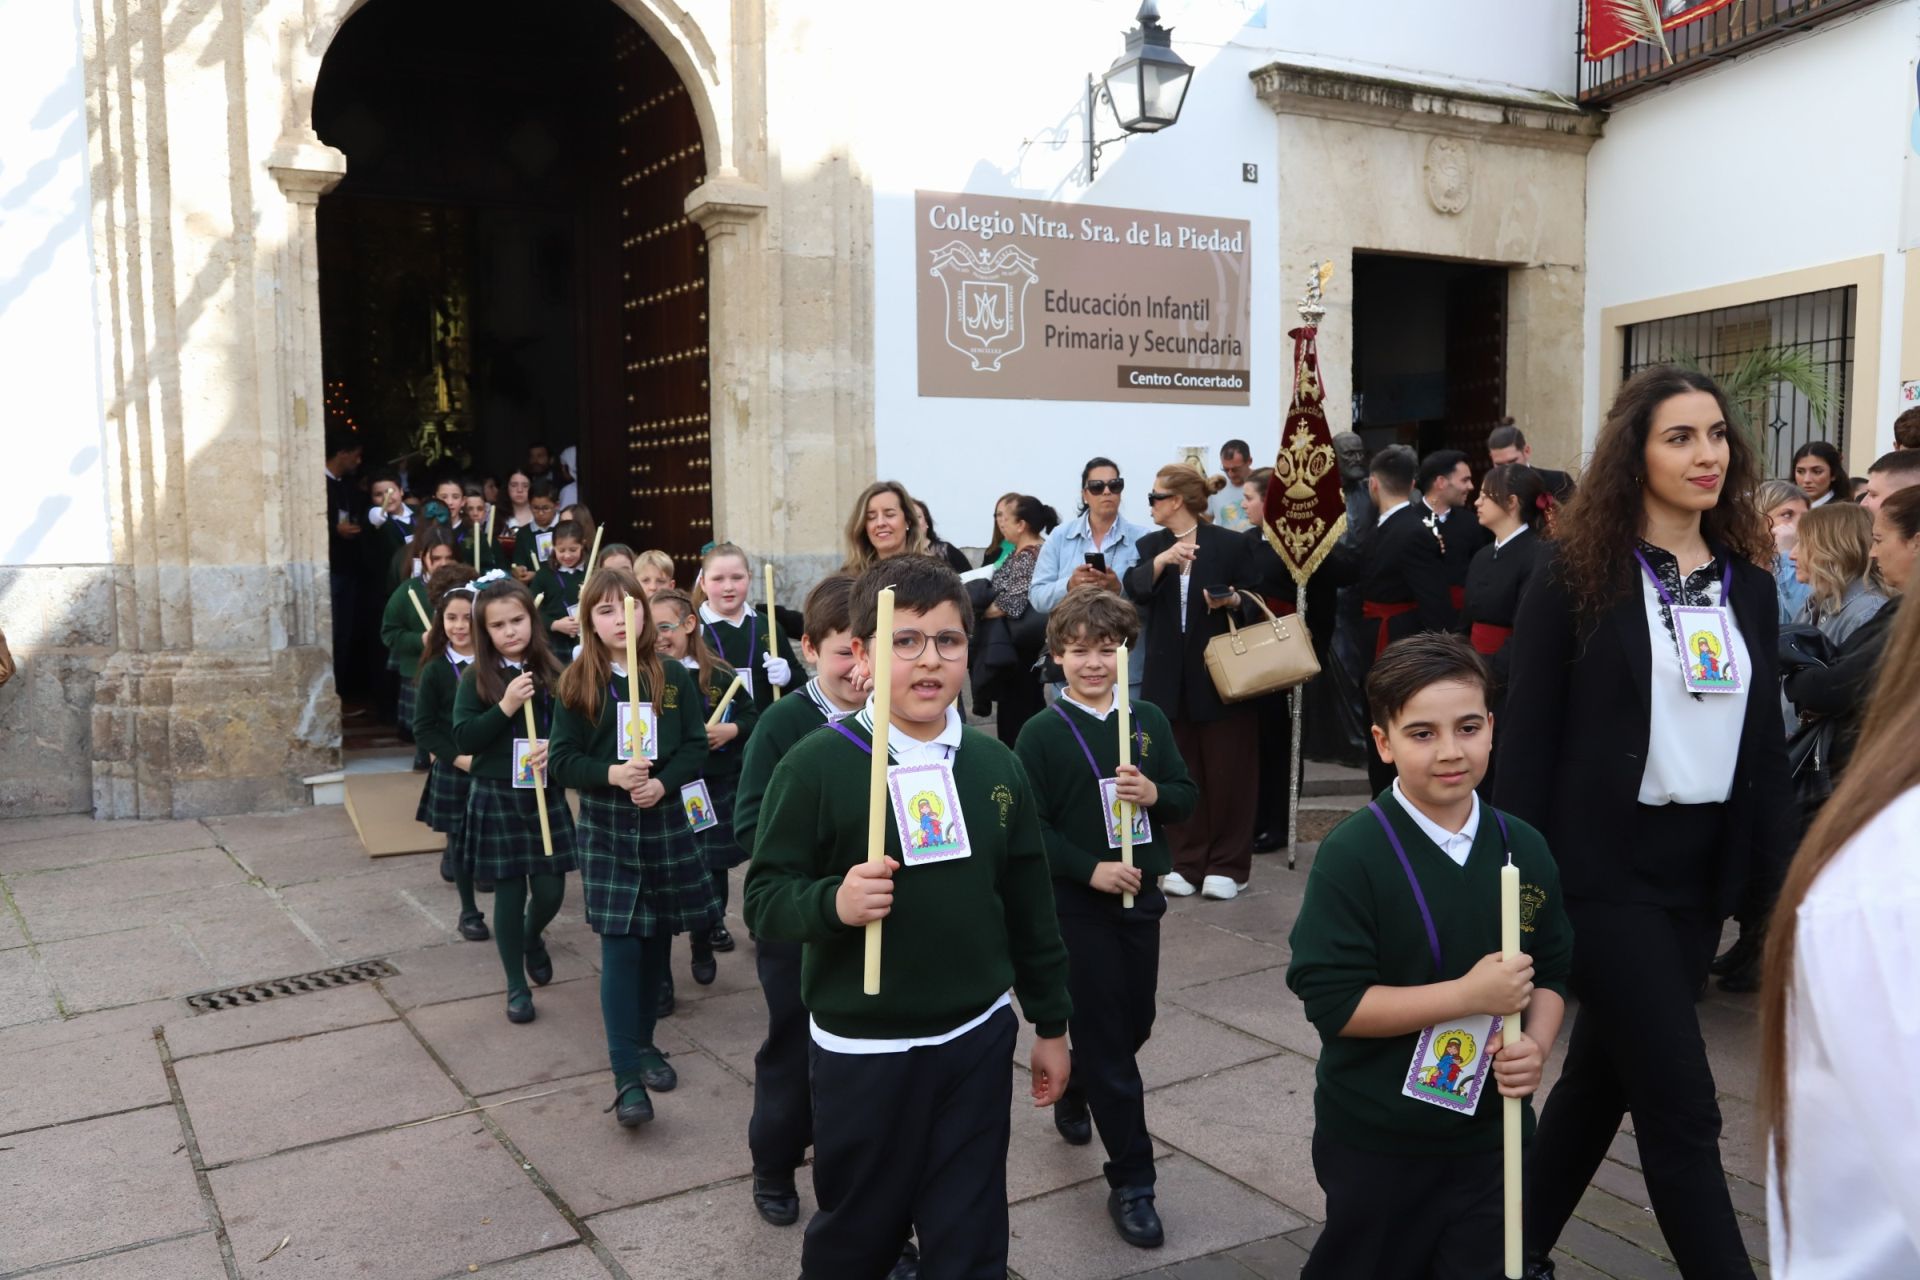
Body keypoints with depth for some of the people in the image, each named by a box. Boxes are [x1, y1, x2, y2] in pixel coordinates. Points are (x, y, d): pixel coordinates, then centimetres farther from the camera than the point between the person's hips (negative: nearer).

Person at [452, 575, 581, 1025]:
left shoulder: (551, 674, 0)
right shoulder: (476, 679, -5)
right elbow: (463, 740, -11)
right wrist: (505, 707, -21)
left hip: (546, 794, 2)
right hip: (497, 797, -2)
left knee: (551, 890, 6)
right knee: (510, 892, 5)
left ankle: (533, 938, 41)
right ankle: (516, 986, 21)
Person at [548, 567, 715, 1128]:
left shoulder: (673, 677, 0)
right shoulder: (577, 684, -3)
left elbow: (696, 746, 1)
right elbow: (562, 761, -5)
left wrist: (663, 782, -17)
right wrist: (611, 774, -22)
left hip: (664, 819, 2)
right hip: (606, 824, -2)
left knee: (656, 938, 12)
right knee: (620, 946, -6)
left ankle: (643, 1040, 31)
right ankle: (627, 1076, -2)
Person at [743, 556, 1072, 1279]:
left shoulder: (997, 766, 1)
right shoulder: (816, 765, -13)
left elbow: (1030, 906, 9)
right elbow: (763, 900, -12)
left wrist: (1051, 1022, 13)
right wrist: (832, 902, -32)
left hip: (978, 1040, 3)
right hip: (862, 1050, -3)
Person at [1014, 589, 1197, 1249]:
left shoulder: (1150, 721, 3)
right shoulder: (1042, 733, -10)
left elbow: (1188, 797, 6)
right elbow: (1029, 827, -12)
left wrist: (1154, 793, -15)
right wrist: (1091, 870, -21)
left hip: (1140, 897, 5)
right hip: (1077, 904, -5)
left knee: (1135, 1023, 17)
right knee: (1104, 1037, 1)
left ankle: (1075, 1095, 47)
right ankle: (1131, 1182, 11)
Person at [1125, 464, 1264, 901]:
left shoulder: (1231, 544, -2)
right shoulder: (1151, 545, 9)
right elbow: (1135, 590, -9)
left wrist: (1232, 601, -19)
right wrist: (1163, 560, -25)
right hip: (1169, 677, 4)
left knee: (1226, 772, 2)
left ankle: (1227, 865, 13)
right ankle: (1185, 862, 17)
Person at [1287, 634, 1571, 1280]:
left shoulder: (1522, 847, -3)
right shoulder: (1353, 855, -19)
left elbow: (1552, 972, 7)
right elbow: (1332, 1002, -21)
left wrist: (1536, 1044, -13)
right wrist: (1470, 995, -24)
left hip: (1494, 1130, 4)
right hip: (1377, 1142, -4)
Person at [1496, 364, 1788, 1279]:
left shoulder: (1748, 580, 7)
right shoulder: (1576, 576, -9)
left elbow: (1765, 738, 11)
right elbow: (1528, 734, -9)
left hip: (1703, 865, 6)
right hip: (1605, 865, -6)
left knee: (1603, 1073, 16)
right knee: (1681, 1105, -3)